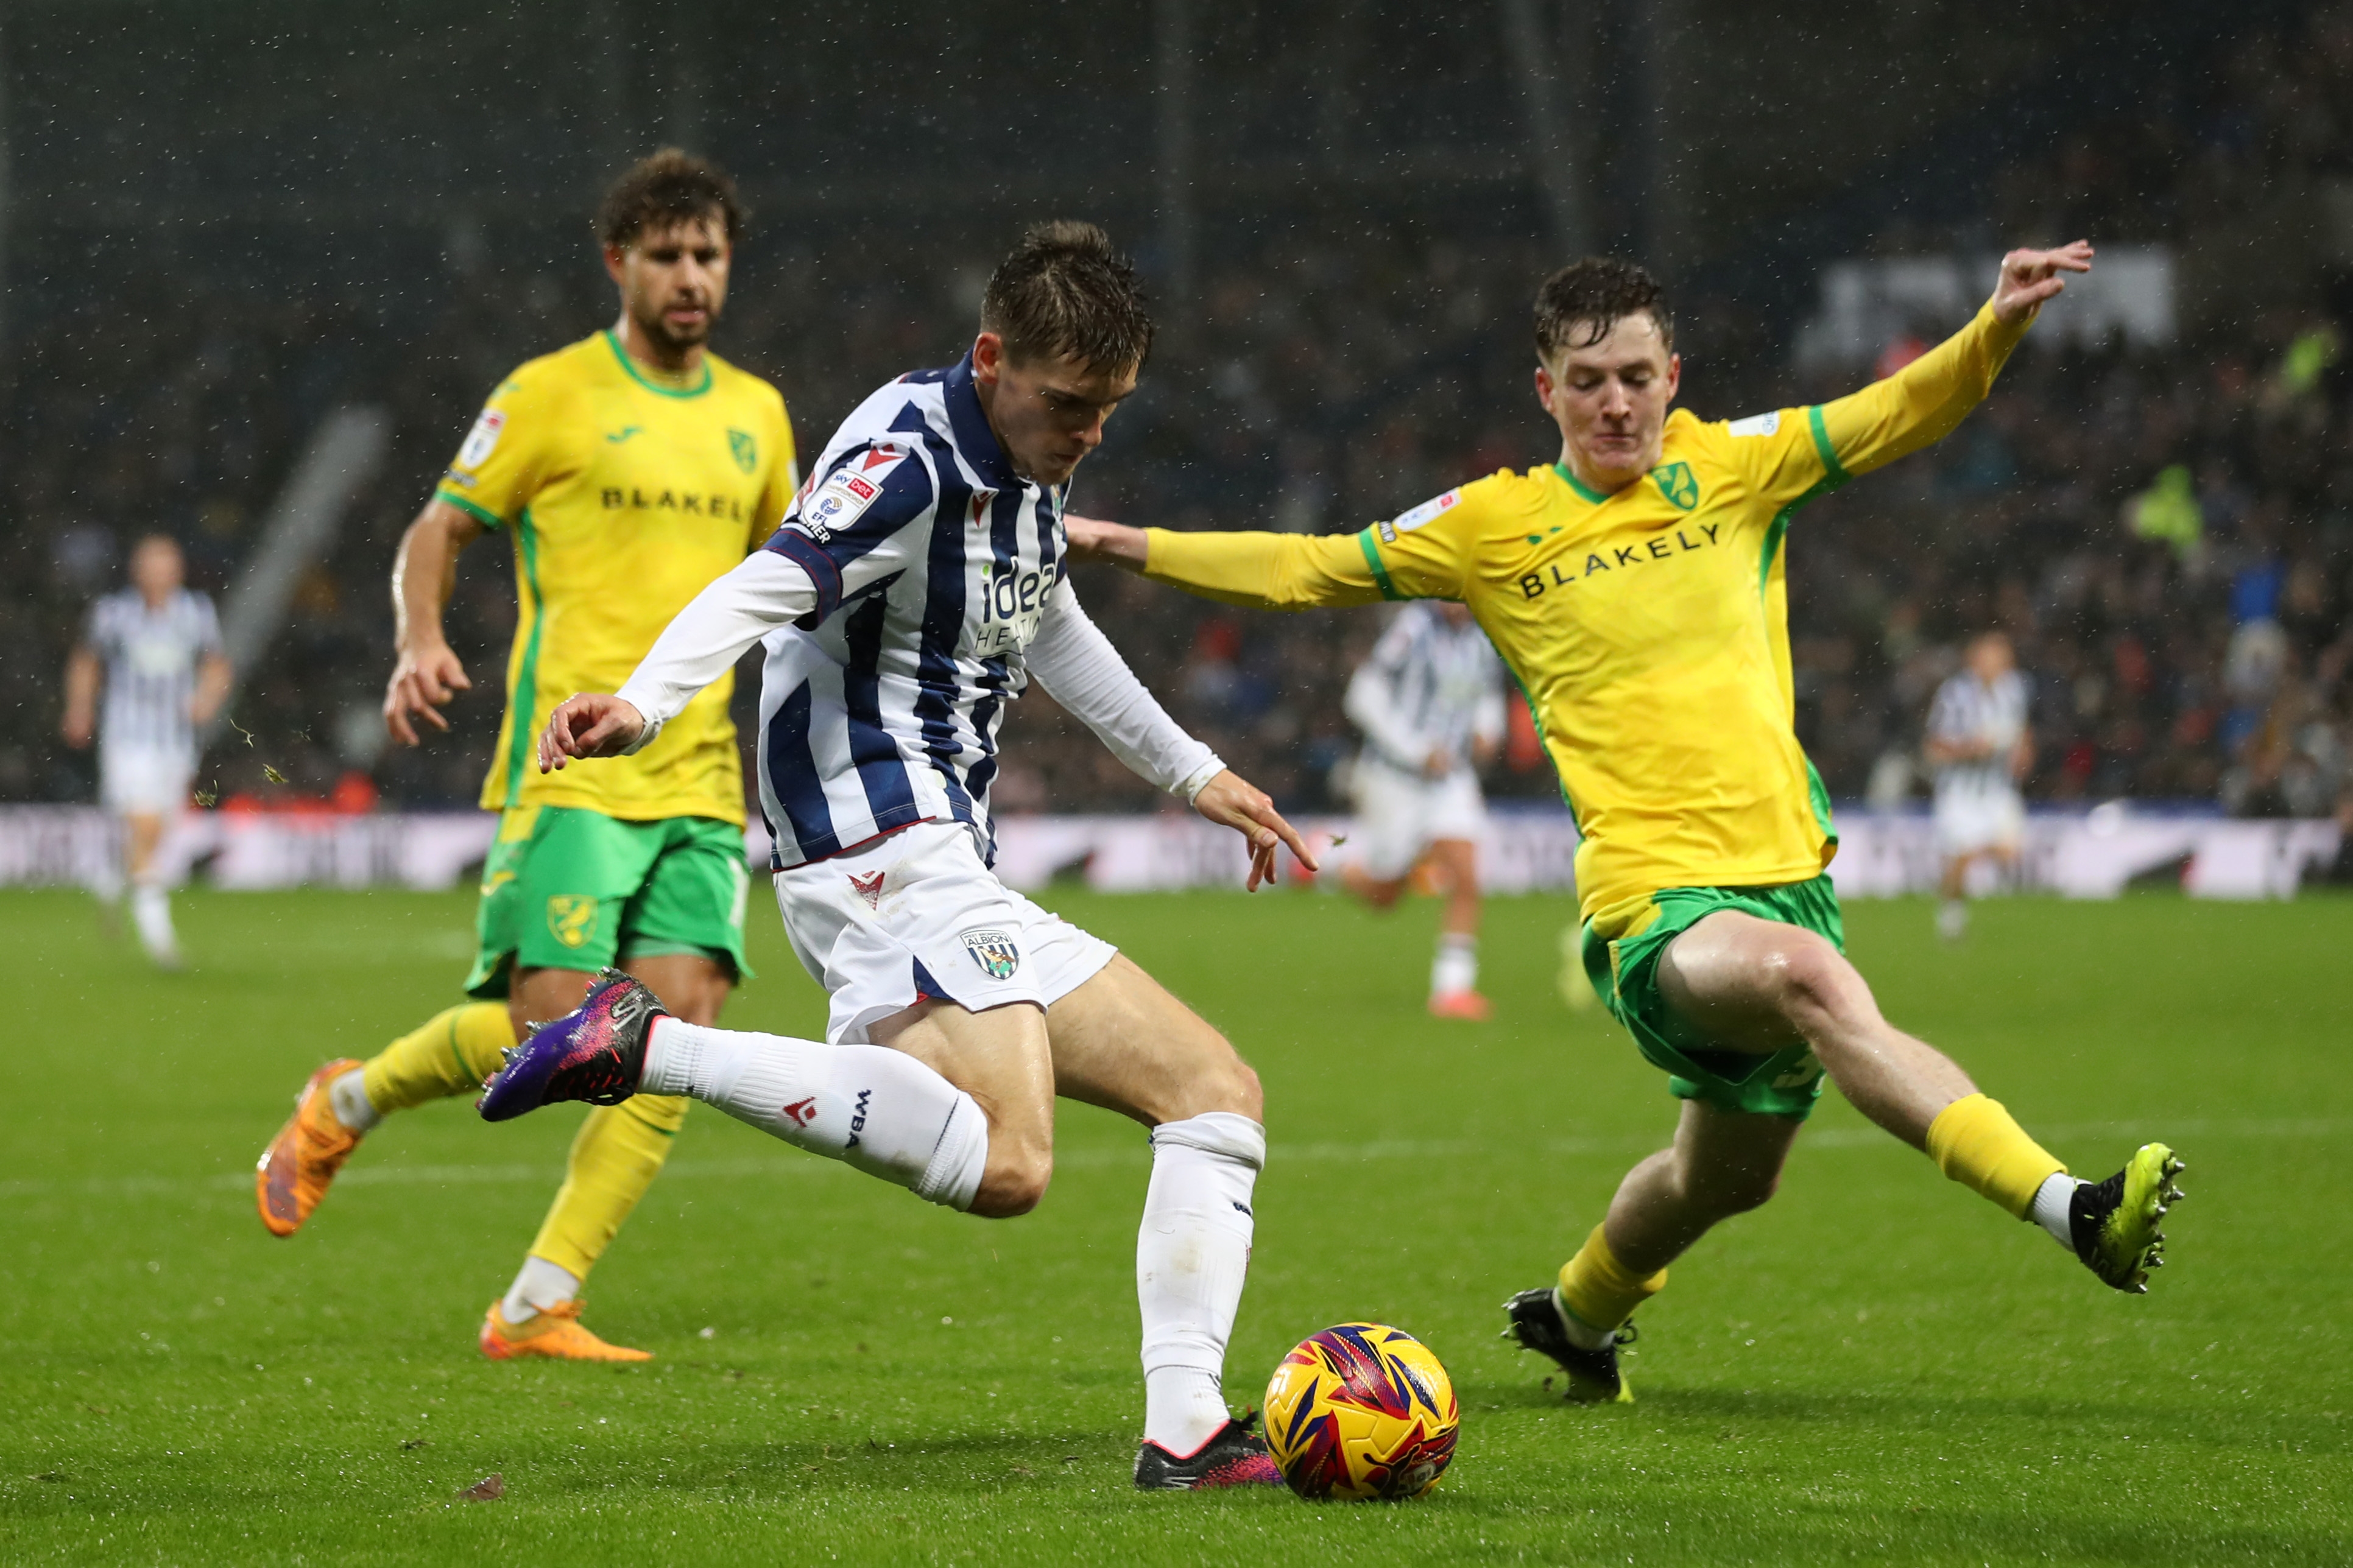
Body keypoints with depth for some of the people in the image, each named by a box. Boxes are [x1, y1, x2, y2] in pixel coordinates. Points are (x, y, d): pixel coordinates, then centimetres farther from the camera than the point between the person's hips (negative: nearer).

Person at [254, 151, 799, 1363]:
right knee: (548, 1029, -14)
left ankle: (537, 1308, -5)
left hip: (699, 778, 5)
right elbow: (439, 531, 2)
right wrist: (420, 644, -16)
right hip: (572, 770, -5)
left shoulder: (756, 416, 16)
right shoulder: (552, 395, 0)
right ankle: (346, 1105, 16)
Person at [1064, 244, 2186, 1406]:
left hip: (1787, 866, 5)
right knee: (1813, 978, -36)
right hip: (1655, 904, -5)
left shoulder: (1729, 469, 10)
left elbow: (1899, 415, 4)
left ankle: (1576, 1313, 51)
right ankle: (2069, 1211, -49)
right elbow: (1304, 570, 14)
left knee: (1729, 1176, 20)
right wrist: (1120, 546, 7)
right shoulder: (1490, 527, 6)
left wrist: (1999, 326, -15)